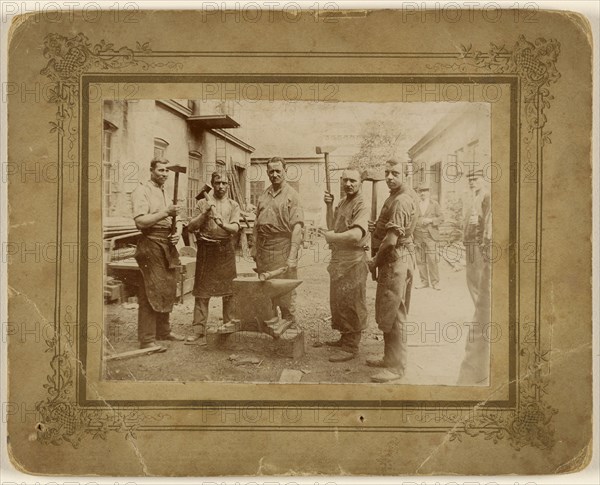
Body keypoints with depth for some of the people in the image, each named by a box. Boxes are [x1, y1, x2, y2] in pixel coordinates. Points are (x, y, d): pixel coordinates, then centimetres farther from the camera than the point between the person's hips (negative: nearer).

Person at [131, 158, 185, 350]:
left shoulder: (164, 192, 20)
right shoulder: (142, 191, -8)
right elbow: (140, 221, -20)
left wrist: (175, 234, 8)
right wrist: (166, 212, -22)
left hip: (167, 244, 9)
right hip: (151, 244, -9)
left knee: (167, 290, 14)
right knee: (150, 292, -8)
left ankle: (163, 331, 26)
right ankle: (147, 339, -4)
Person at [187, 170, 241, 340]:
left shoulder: (233, 205, 10)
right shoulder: (203, 203, 10)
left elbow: (235, 227, -5)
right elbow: (191, 227, 4)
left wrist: (223, 224, -24)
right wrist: (205, 213, -8)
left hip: (226, 249, 0)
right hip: (206, 248, 0)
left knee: (229, 290, 1)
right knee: (202, 290, -2)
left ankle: (229, 325, 13)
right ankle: (200, 328, 2)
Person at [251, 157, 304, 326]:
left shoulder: (291, 195, -4)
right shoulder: (263, 196, 14)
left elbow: (297, 226, -12)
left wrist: (293, 255, -19)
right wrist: (255, 249, 12)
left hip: (282, 246, -6)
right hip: (264, 248, 6)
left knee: (285, 293, -2)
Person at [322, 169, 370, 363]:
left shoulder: (361, 206, -15)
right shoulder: (342, 203, 15)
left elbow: (356, 234, -30)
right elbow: (332, 227, 16)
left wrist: (332, 237, -16)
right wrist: (329, 206, 3)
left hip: (352, 262, -9)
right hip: (338, 260, 10)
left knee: (350, 305, -3)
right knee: (338, 302, 19)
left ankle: (350, 347, 5)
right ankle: (345, 338, 33)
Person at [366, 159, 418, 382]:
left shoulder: (400, 201, -20)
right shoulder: (396, 197, 15)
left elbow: (391, 240, -24)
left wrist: (375, 261, -10)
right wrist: (377, 227, 10)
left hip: (396, 261, -11)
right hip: (395, 260, 11)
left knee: (392, 315, -6)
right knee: (386, 313, 18)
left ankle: (396, 367, 1)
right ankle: (390, 358, 28)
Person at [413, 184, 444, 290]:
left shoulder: (434, 204, 8)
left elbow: (441, 218, 3)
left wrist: (431, 220, -12)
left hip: (430, 235, -2)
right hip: (418, 236, 2)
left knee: (432, 259, -8)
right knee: (420, 260, 2)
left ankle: (435, 282, -1)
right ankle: (424, 281, 11)